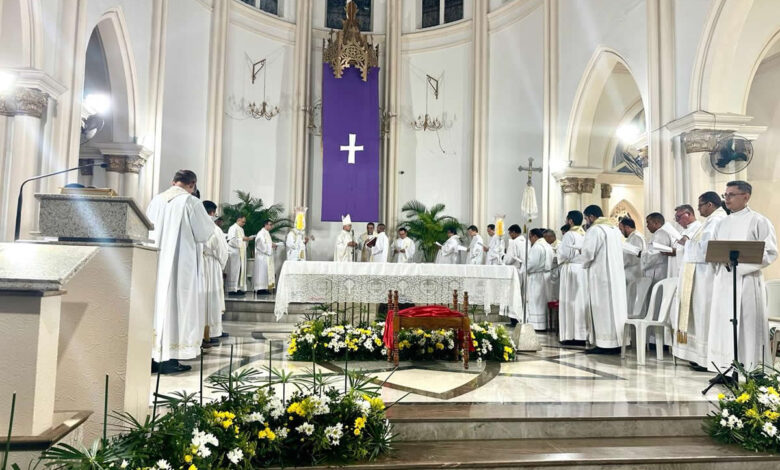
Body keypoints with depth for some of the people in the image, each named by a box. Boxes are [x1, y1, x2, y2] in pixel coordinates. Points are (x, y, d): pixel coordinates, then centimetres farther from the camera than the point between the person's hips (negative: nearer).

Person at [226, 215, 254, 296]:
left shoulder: (241, 229, 19)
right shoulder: (233, 228, -8)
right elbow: (231, 240, -18)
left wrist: (248, 239, 7)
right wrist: (242, 239, -17)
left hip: (241, 252, 9)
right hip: (234, 253, -9)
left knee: (241, 270, 6)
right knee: (234, 271, -8)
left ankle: (239, 288, 9)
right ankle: (232, 289, -5)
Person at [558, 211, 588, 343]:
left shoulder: (569, 235, -10)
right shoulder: (585, 234, 9)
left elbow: (564, 254, -14)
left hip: (571, 269, -6)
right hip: (584, 269, 7)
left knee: (571, 301, -3)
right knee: (583, 300, 8)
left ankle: (570, 334, -2)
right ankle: (583, 332, 11)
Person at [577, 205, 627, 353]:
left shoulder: (594, 230, -12)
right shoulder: (615, 229, 15)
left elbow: (588, 253, -17)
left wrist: (581, 259, 5)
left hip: (601, 275, -8)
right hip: (617, 274, 8)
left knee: (602, 308, -4)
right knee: (615, 304, 10)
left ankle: (604, 344, -1)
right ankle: (617, 342, 14)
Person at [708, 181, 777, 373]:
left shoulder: (758, 221, -2)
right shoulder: (723, 223, 16)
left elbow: (770, 253, -7)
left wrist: (740, 260, -17)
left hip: (747, 280, -5)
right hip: (723, 280, 6)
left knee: (747, 325, -3)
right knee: (722, 325, 5)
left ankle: (749, 369, 4)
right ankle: (726, 368, 12)